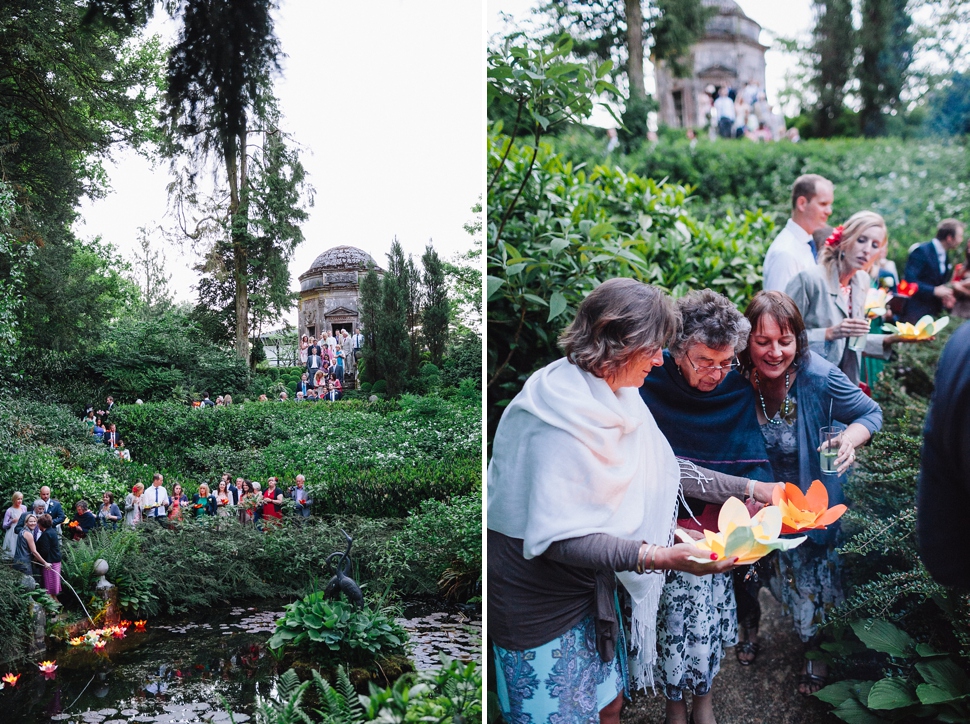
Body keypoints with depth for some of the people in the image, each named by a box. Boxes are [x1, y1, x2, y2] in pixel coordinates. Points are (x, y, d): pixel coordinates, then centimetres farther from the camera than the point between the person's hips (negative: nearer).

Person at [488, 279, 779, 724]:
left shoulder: (616, 397, 1)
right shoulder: (557, 417, -28)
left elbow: (661, 466, 11)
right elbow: (555, 537, -30)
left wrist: (748, 489, 6)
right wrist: (657, 557, -38)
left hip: (590, 583, 9)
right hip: (538, 600, -9)